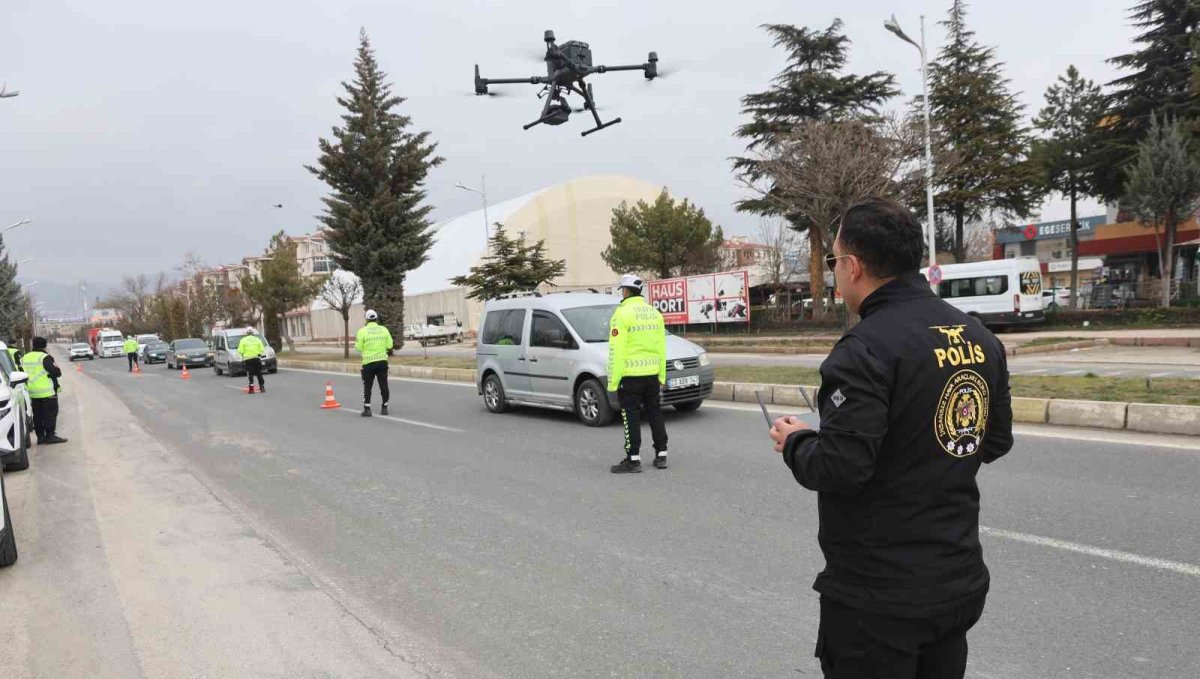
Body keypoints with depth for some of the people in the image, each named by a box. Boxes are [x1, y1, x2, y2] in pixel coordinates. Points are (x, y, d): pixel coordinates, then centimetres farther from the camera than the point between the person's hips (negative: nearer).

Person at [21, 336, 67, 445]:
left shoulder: (24, 358, 12)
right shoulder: (45, 357, -12)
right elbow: (55, 371, -18)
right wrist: (58, 371, 2)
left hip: (32, 392, 7)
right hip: (47, 392, -7)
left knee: (37, 415, 12)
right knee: (50, 413, -2)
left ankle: (40, 436, 15)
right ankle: (50, 436, -5)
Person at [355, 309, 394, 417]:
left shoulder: (362, 331, -7)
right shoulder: (384, 330, 0)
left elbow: (359, 348, -6)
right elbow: (390, 345, 2)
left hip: (368, 362, -2)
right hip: (382, 361, 2)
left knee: (367, 386, 6)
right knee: (383, 385, 10)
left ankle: (367, 409, 3)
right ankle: (384, 408, 14)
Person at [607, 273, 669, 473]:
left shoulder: (622, 314, -12)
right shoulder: (654, 313, 9)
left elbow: (616, 350, -16)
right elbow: (661, 348, 12)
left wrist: (613, 380, -14)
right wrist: (662, 376, 18)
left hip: (630, 374, -6)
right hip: (652, 373, 7)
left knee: (631, 417, -1)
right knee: (655, 413, 14)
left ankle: (633, 459, 0)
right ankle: (661, 455, 19)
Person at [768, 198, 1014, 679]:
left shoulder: (866, 349, -22)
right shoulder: (980, 337, 4)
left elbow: (839, 467, -26)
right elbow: (997, 441, 12)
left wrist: (794, 442, -6)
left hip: (880, 598, -8)